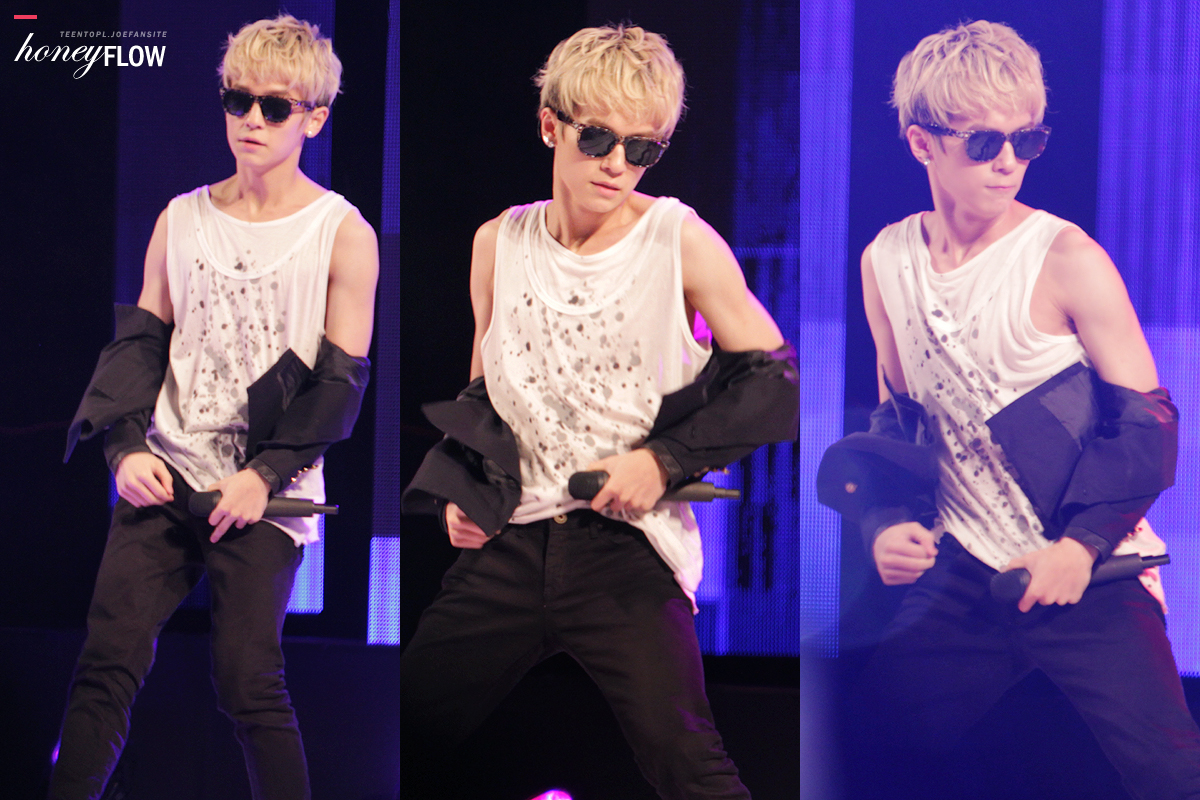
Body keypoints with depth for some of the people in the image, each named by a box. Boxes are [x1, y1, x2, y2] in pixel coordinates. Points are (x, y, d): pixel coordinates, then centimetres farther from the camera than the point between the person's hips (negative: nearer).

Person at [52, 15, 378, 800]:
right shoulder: (182, 220, 11)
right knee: (108, 657, -4)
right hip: (166, 472, 4)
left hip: (265, 490, -4)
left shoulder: (343, 234, -1)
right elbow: (141, 341, 12)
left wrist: (266, 474, -12)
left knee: (248, 678, -7)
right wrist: (126, 445, -4)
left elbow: (340, 381, -4)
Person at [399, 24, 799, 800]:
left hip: (627, 542, -4)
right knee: (405, 728, 5)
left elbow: (775, 380, -4)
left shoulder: (682, 241, -6)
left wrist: (666, 459, -12)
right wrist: (461, 489, 4)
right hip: (511, 539, 4)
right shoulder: (500, 243, 7)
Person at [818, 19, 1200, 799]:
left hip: (1086, 573, -5)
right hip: (963, 576, 5)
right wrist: (886, 522, -3)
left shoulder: (1066, 260, -12)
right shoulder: (888, 262, 4)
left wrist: (1081, 544, -20)